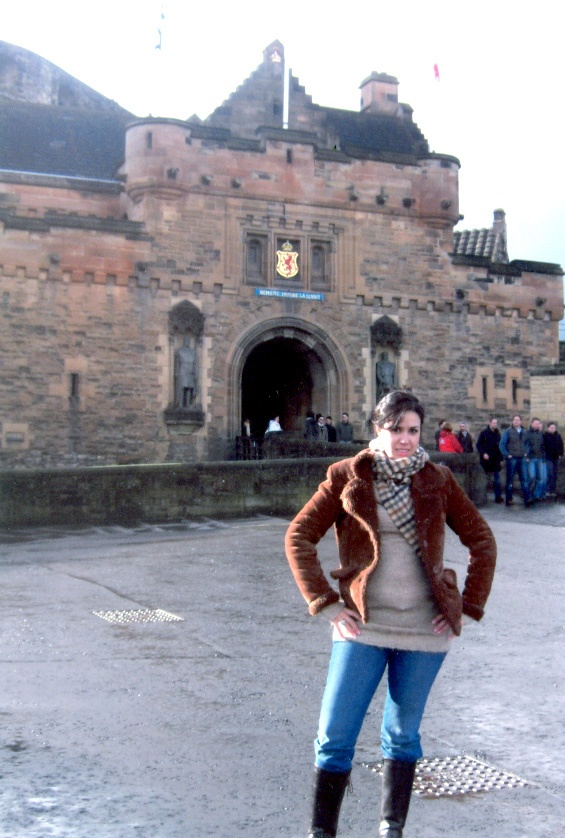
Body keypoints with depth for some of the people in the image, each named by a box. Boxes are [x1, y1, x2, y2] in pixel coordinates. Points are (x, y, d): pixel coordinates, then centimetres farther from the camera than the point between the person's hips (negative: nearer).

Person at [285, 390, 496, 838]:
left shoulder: (438, 480, 3)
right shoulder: (348, 476, -2)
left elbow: (482, 541, 10)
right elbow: (299, 537, -1)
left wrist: (469, 606, 3)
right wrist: (326, 603, -7)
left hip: (425, 630, 1)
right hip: (363, 626, -1)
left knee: (403, 734, 13)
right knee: (334, 738, -2)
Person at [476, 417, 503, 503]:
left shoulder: (497, 433, 9)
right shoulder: (484, 432, -3)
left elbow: (500, 447, 12)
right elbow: (478, 444, -5)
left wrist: (501, 459, 8)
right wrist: (483, 453, -18)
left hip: (496, 460, 3)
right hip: (486, 459, -3)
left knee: (497, 479, -1)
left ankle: (498, 496, 0)